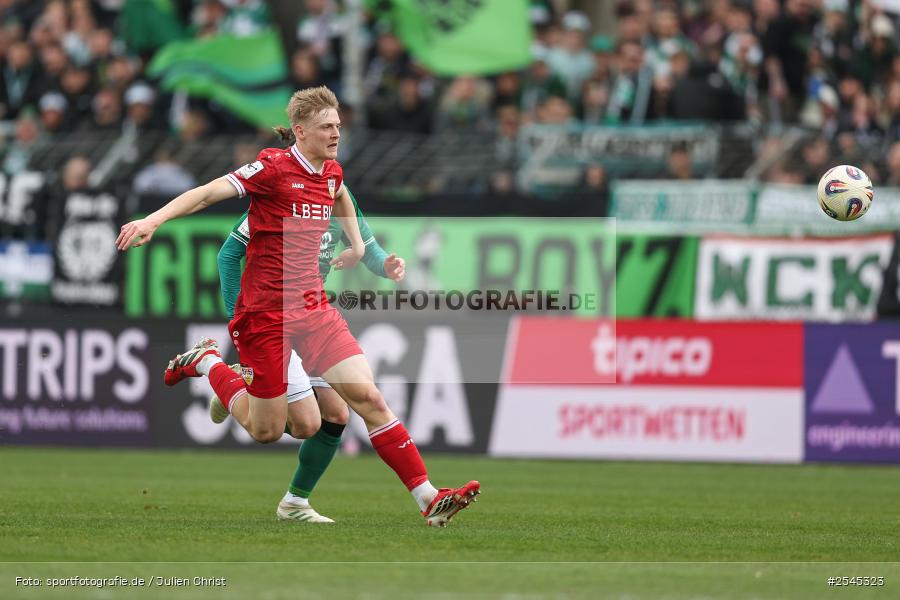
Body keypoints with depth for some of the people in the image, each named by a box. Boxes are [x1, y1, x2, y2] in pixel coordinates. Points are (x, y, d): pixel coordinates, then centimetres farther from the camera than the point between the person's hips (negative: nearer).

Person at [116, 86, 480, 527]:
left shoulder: (331, 173, 7)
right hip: (266, 313, -6)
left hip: (314, 308, 6)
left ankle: (429, 499, -9)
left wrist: (357, 244, 28)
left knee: (369, 398, -7)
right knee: (266, 431, 5)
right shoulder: (274, 166, -14)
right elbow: (208, 193, -22)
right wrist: (153, 220, -34)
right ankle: (207, 363, 30)